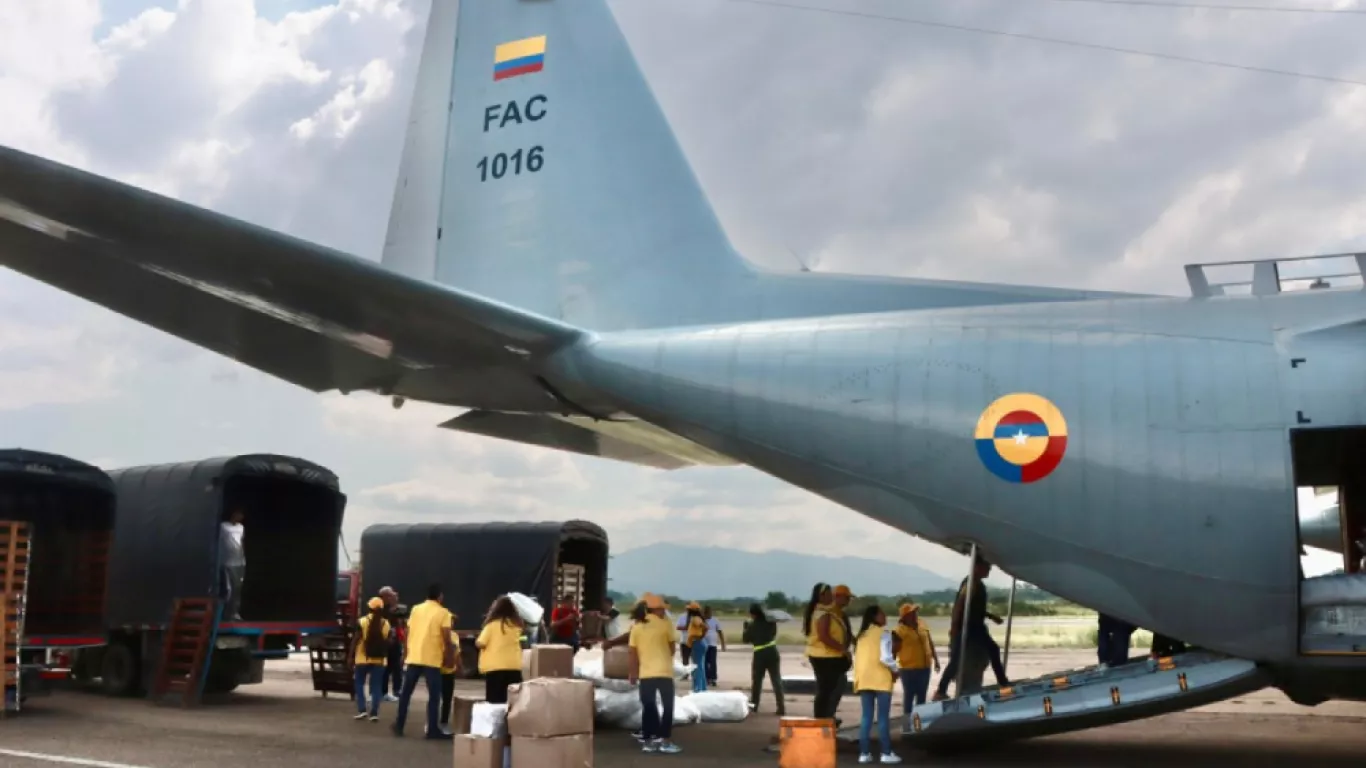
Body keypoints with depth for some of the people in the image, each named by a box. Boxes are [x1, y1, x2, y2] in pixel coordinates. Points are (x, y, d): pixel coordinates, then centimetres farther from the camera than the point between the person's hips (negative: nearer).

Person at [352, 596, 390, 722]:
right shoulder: (386, 623, 2)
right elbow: (387, 642, 4)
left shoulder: (362, 621, -6)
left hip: (362, 658, -2)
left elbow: (356, 640, -6)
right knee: (376, 687, 5)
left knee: (360, 684, 12)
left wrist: (351, 655, 1)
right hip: (379, 659, 2)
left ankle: (361, 710, 2)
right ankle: (374, 713, 0)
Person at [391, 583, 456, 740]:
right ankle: (433, 730, -1)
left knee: (406, 693, 13)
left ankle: (399, 725, 17)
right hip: (432, 659, -4)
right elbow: (446, 639, -9)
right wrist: (448, 656, 4)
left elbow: (407, 634, 10)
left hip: (413, 658, 4)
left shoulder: (416, 609, 10)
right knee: (434, 695, 1)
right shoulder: (443, 613, -4)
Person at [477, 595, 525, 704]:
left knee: (495, 701, 0)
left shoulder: (492, 624, -7)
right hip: (514, 666, 4)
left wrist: (477, 641, 11)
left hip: (495, 667, -4)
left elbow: (480, 643, -8)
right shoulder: (516, 624, 6)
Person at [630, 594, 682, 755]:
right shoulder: (665, 624, -4)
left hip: (645, 673, 3)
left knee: (648, 707, 10)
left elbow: (633, 652, 3)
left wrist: (633, 672, 10)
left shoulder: (636, 626, 4)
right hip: (664, 672, -3)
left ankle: (647, 741, 11)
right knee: (668, 706, 5)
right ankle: (666, 741, 1)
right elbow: (672, 647, 2)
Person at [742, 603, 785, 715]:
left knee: (756, 681, 14)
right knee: (777, 681, 1)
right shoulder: (771, 622, 3)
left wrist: (746, 627, 11)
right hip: (773, 653, 2)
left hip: (760, 655, -2)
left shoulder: (752, 625, -7)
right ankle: (781, 708, -6)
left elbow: (745, 639, -1)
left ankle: (753, 705, 21)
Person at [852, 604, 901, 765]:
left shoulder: (862, 635, 15)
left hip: (863, 679, 6)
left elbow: (858, 658, 15)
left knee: (866, 717, 7)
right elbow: (885, 657, -16)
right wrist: (894, 670, -1)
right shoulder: (884, 633, -7)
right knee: (883, 717, -1)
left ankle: (864, 753, 4)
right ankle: (886, 753, 0)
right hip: (880, 679, -6)